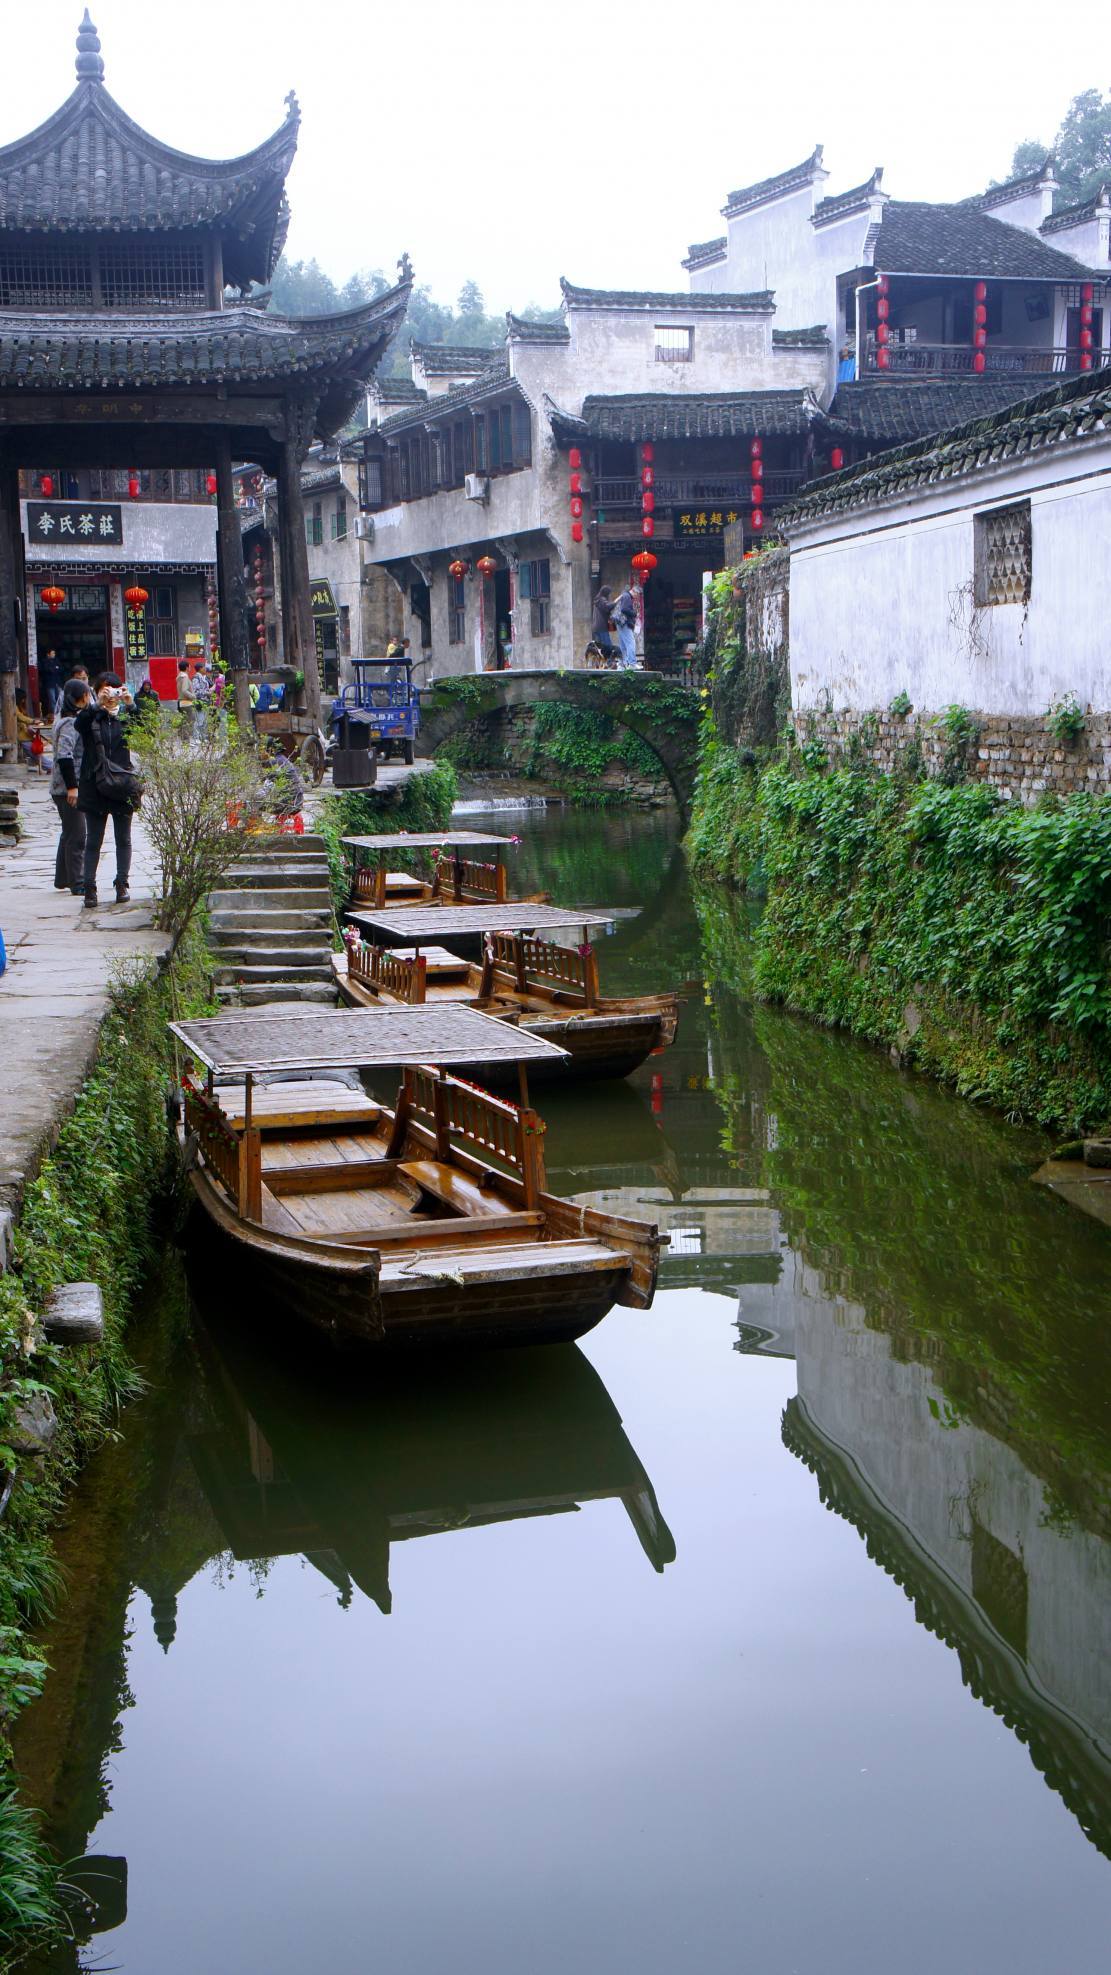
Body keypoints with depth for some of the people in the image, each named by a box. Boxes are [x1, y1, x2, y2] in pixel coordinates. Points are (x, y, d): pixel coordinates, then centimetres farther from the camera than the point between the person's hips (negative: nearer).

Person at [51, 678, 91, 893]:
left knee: (69, 834, 17)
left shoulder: (65, 718, 13)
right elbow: (64, 756, -25)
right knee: (76, 835, -4)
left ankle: (63, 879, 24)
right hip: (68, 787, -10)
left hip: (63, 787, 10)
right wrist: (72, 786, -25)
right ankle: (77, 883, 0)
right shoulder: (71, 723, -17)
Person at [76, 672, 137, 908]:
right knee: (93, 841, 3)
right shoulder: (91, 717, 3)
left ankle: (122, 884, 15)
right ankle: (90, 887, 4)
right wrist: (98, 704, -32)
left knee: (123, 839, 8)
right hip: (95, 786, -1)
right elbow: (79, 724, -19)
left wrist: (130, 704, -28)